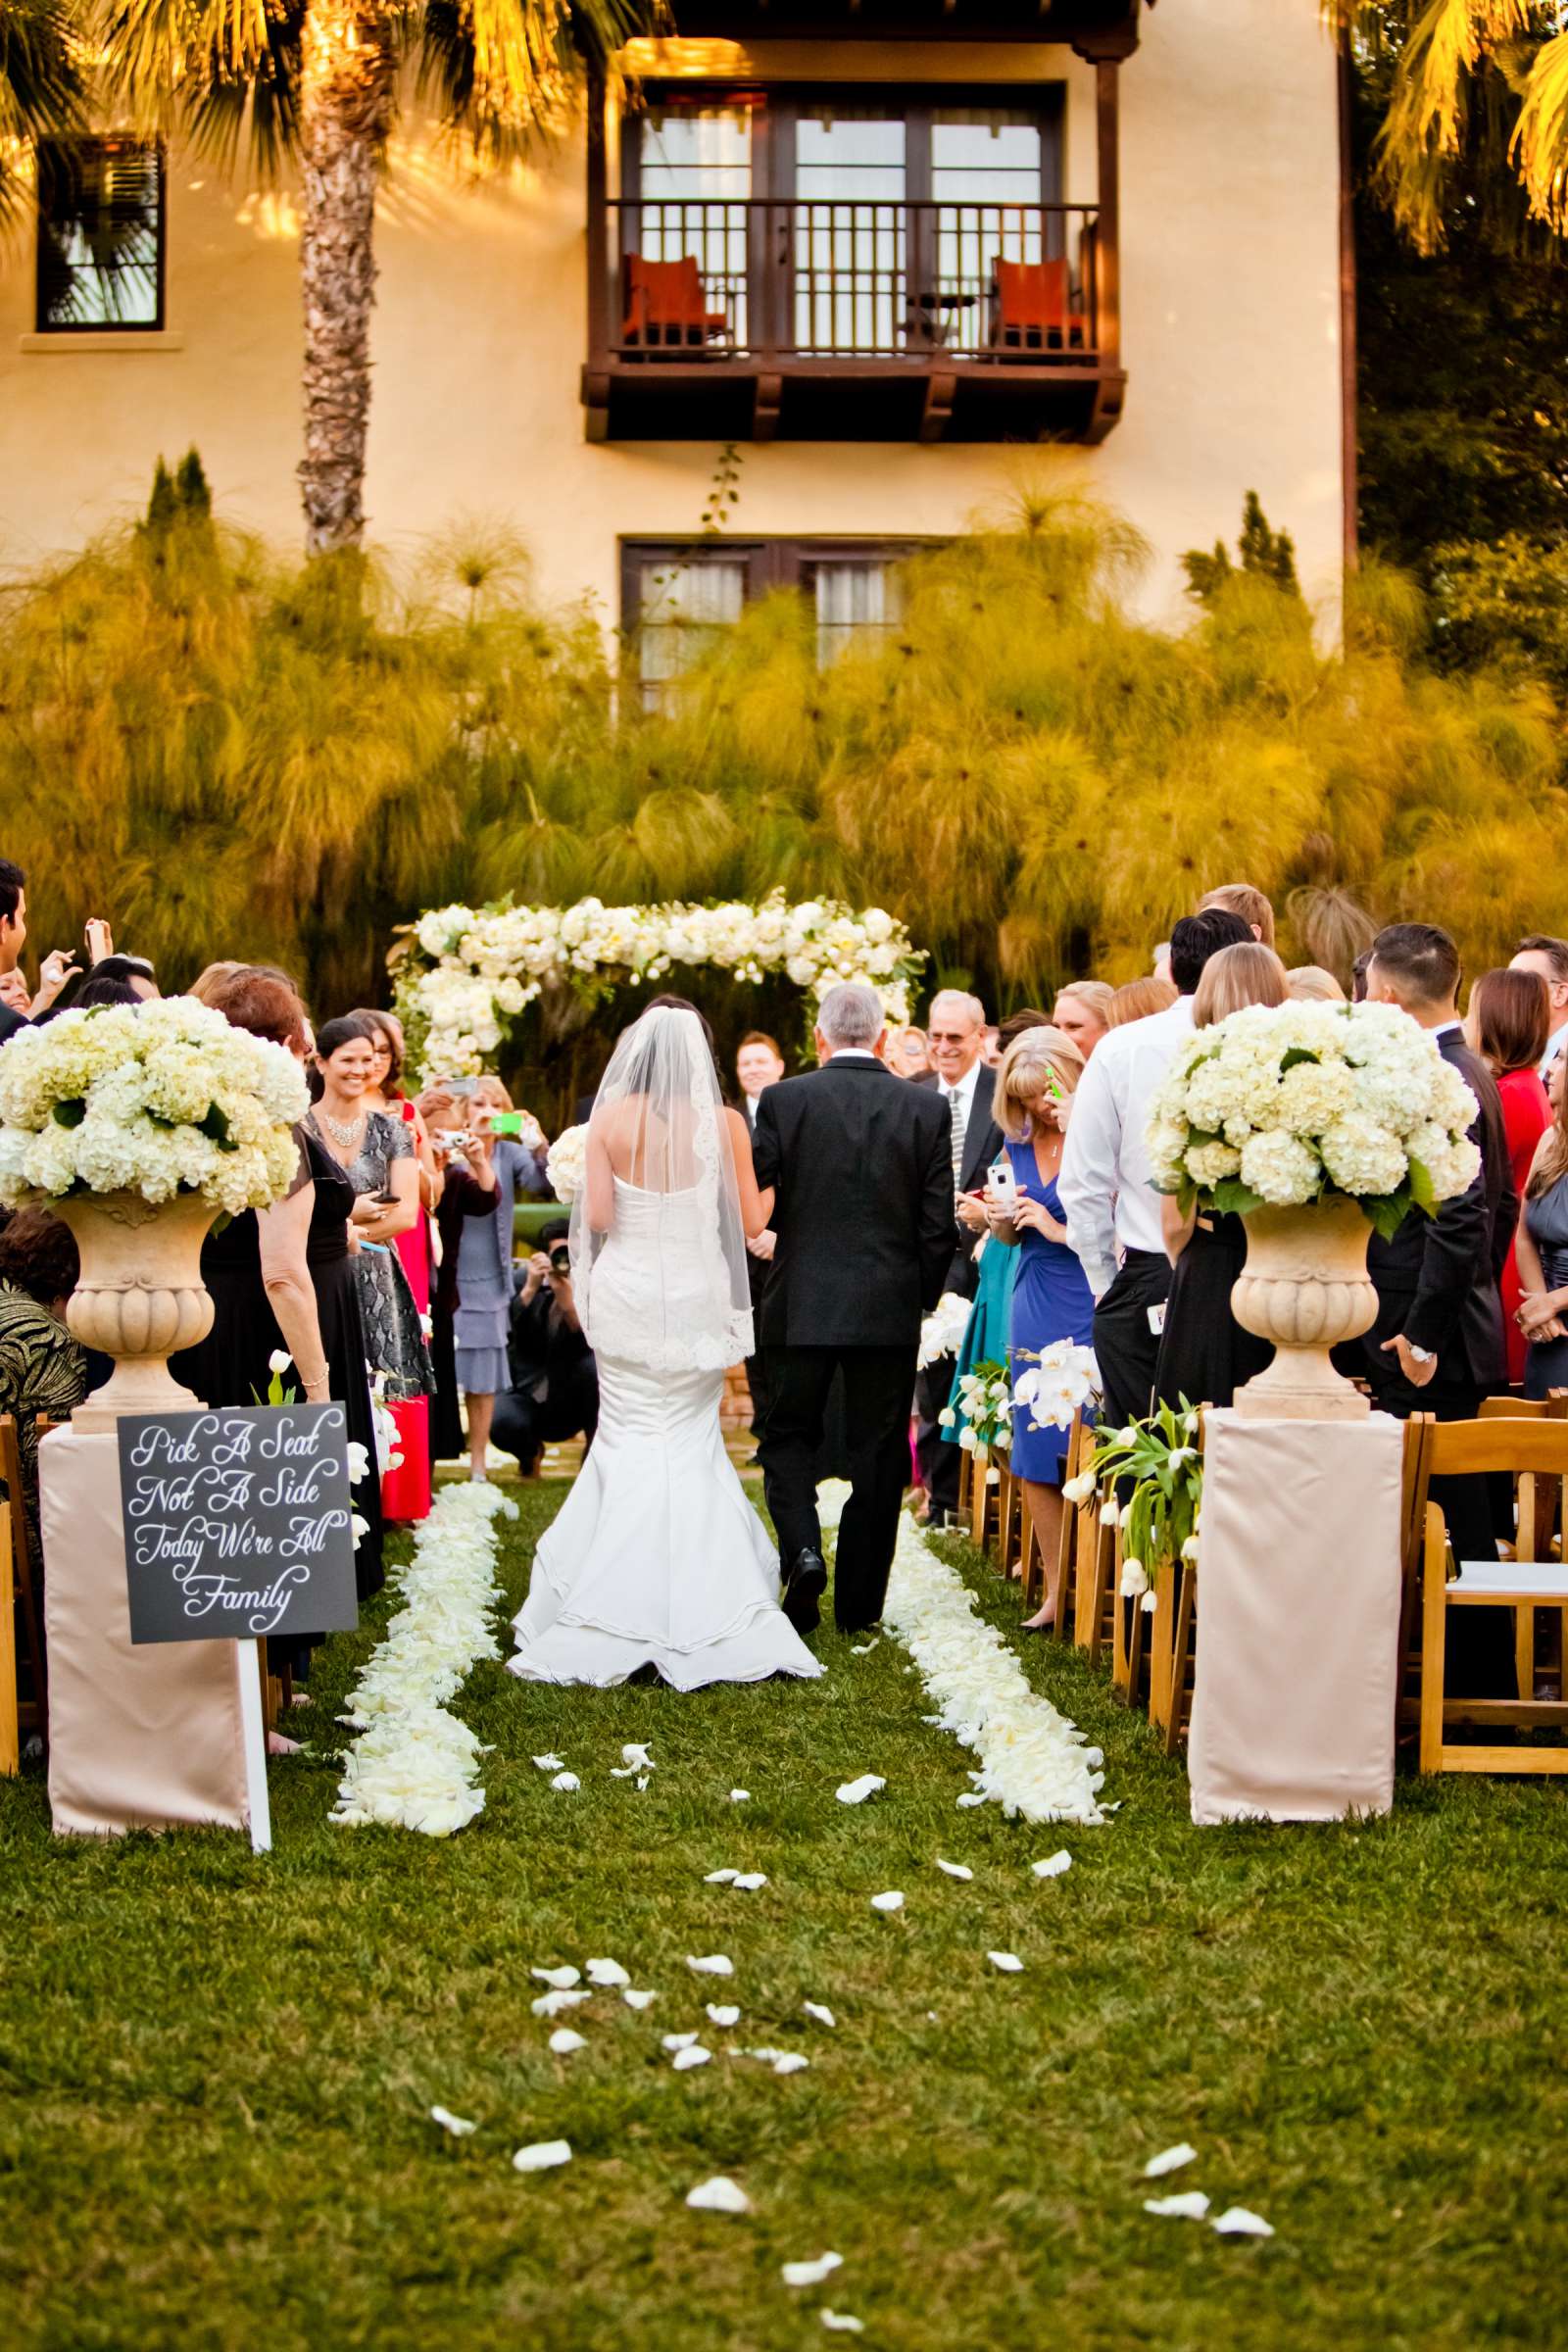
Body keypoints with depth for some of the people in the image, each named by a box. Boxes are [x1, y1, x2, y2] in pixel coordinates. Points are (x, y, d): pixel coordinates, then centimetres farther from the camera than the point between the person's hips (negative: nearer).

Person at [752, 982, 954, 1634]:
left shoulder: (783, 1100, -6)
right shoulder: (927, 1107, -2)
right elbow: (939, 1222, -1)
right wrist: (921, 1299, 12)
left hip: (802, 1306, -1)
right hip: (890, 1309, 1)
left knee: (789, 1435, 14)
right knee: (877, 1452, 9)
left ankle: (802, 1549, -9)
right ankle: (858, 1604, 13)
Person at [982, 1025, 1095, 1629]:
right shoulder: (1019, 1145, 11)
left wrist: (1062, 1231, -15)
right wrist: (1001, 1218, 0)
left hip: (1087, 1309, -6)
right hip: (1034, 1311, 6)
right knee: (1035, 1462, 6)